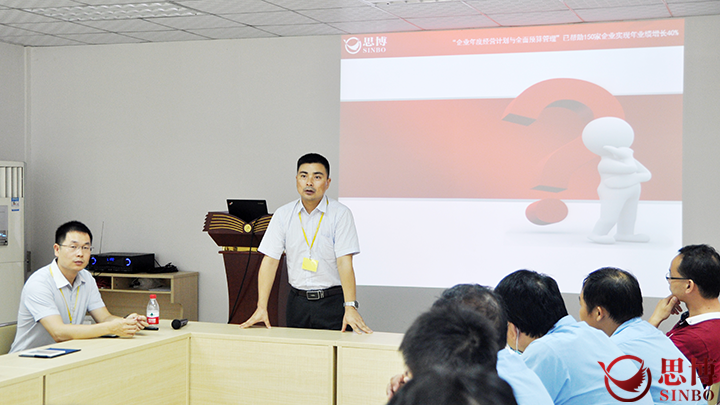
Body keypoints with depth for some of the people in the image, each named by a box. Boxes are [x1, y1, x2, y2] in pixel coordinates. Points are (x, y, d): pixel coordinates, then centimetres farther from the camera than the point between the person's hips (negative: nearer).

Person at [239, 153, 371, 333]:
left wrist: (350, 306, -22)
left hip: (332, 301, -3)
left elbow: (344, 262, -12)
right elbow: (270, 260, 1)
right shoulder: (283, 214, 3)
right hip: (297, 300, 3)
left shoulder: (340, 213, -5)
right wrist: (262, 307, -7)